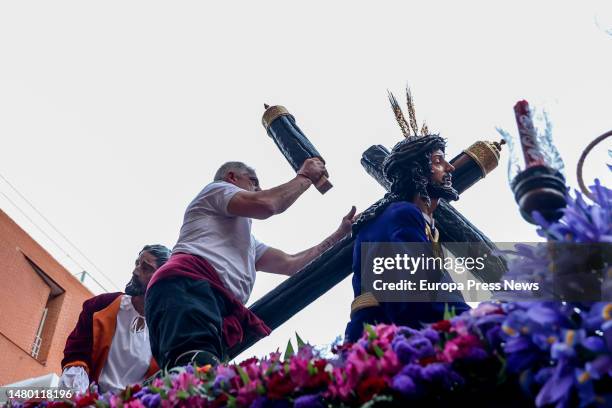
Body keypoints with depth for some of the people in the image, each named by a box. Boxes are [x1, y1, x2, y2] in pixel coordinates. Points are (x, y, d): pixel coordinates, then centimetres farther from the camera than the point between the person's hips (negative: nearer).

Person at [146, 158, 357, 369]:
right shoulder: (216, 189, 21)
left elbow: (290, 264, 37)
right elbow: (265, 204, 1)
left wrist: (340, 234, 43)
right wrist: (305, 177, 18)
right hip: (188, 287, -7)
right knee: (199, 368, -37)